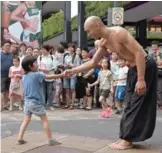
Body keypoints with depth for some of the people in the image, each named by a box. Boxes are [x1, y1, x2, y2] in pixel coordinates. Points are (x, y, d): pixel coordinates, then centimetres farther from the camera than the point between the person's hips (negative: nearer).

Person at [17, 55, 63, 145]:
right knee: (45, 120, 3)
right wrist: (62, 75, -9)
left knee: (26, 120, 15)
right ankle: (50, 140, 7)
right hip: (36, 102, -7)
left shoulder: (24, 77, 9)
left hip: (27, 102, 7)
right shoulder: (37, 74, -14)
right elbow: (50, 77, -14)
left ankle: (20, 139, 14)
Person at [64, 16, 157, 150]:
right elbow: (93, 62, 13)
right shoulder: (103, 43, 3)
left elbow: (139, 53, -26)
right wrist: (73, 71, 7)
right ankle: (126, 137, 18)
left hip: (145, 67, -9)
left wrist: (141, 79, -28)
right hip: (133, 69, 9)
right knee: (130, 105, 10)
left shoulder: (118, 33, -23)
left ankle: (127, 140, 2)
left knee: (136, 104, -5)